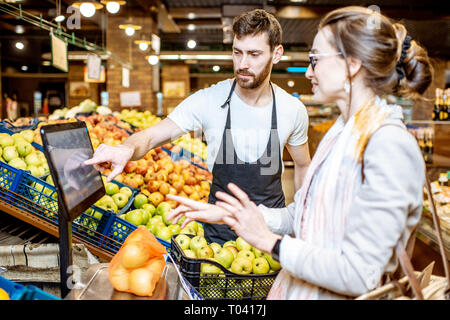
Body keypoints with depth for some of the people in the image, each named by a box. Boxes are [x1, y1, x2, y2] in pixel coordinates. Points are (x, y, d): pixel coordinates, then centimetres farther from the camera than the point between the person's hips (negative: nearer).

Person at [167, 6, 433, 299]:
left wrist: (269, 240, -17)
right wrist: (227, 213, 1)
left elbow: (358, 274, -25)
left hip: (332, 293, -7)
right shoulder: (341, 131, 6)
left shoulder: (389, 146, -23)